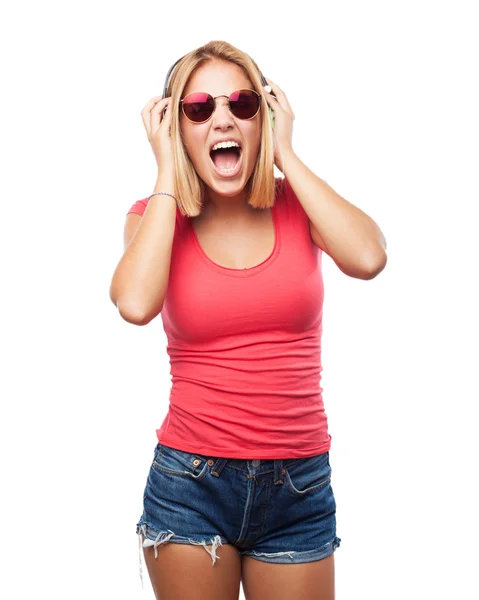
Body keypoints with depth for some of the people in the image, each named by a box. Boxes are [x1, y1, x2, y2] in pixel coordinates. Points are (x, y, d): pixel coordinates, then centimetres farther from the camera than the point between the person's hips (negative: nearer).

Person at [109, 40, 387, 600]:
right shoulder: (157, 217, -1)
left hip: (299, 488, 1)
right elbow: (135, 303, -23)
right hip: (190, 484, 0)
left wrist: (285, 154, -12)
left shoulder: (298, 204, 1)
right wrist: (167, 173, -13)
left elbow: (367, 257, -21)